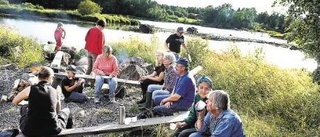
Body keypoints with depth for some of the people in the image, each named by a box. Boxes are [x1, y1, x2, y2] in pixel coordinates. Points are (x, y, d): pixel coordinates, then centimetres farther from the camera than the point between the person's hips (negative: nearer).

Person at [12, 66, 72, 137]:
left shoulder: (30, 89, -3)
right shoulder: (55, 92, 2)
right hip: (52, 130, 0)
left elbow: (14, 102, 15)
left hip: (29, 131, 1)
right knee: (66, 111, 29)